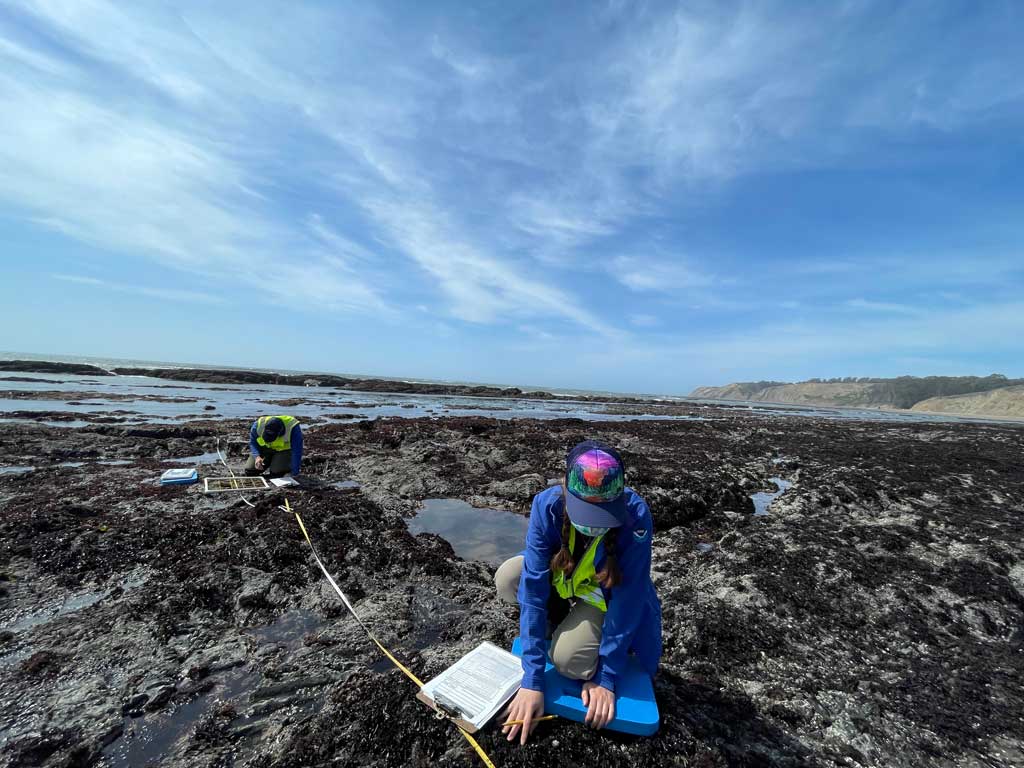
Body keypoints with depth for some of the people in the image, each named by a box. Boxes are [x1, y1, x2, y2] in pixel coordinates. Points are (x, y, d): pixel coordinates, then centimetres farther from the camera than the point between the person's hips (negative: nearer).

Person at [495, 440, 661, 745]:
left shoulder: (635, 515, -36)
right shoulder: (547, 504, -32)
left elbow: (627, 600, -28)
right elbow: (533, 587, -30)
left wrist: (604, 678, -22)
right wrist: (532, 680, -30)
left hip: (609, 595, -2)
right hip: (561, 579, 3)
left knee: (567, 659, -24)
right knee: (508, 579, -23)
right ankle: (561, 619, 6)